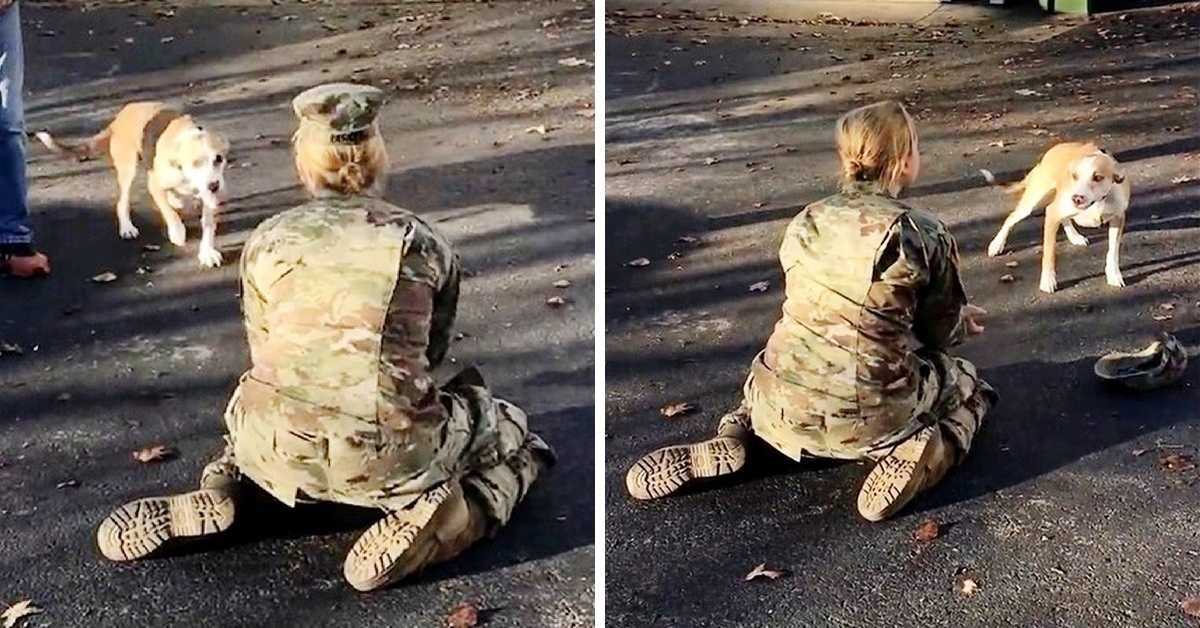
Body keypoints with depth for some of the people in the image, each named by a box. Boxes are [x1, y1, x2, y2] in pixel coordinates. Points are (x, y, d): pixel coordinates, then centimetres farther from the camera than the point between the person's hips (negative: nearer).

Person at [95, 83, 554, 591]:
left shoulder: (267, 239, 7)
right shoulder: (424, 244, 5)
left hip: (279, 454, 4)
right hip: (391, 460, -3)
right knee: (514, 435, 23)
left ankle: (220, 490, 12)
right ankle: (424, 523, -5)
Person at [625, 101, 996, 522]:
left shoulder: (806, 223, 6)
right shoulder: (925, 235, -7)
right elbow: (941, 332, 4)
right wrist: (963, 322, 30)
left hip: (783, 412, 4)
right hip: (868, 420, -3)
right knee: (969, 385, 26)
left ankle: (734, 436, 11)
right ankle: (920, 454, -5)